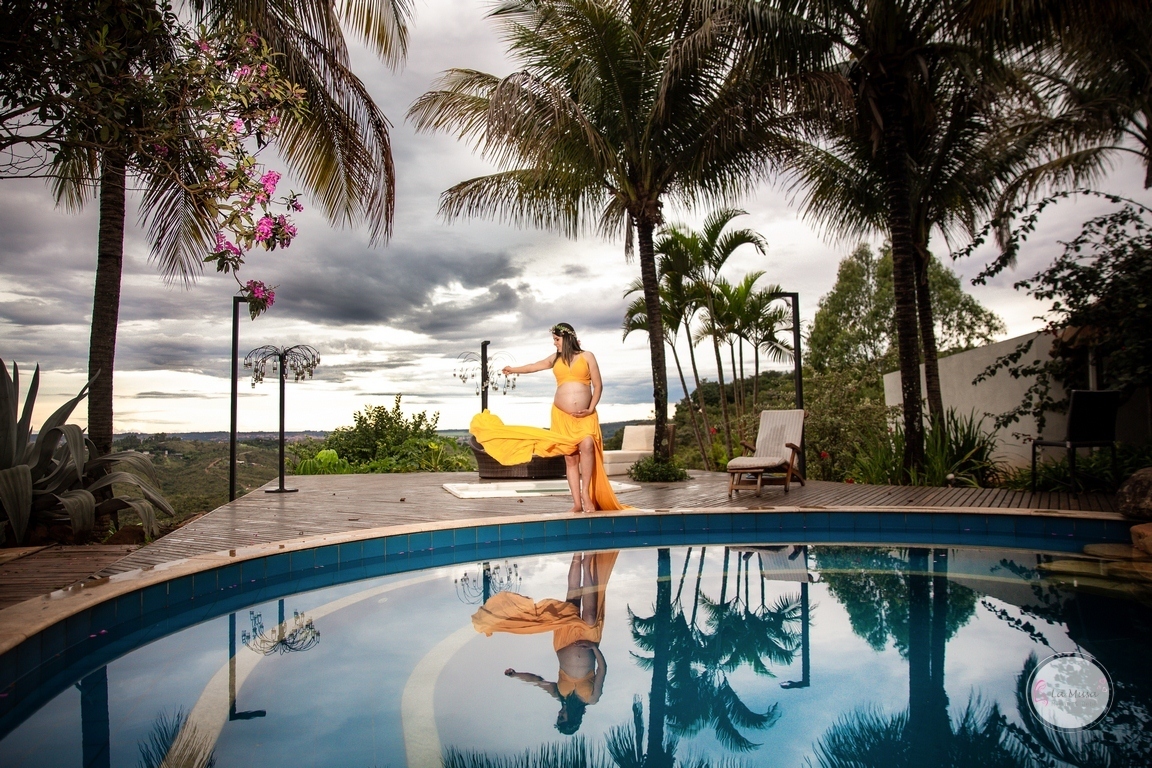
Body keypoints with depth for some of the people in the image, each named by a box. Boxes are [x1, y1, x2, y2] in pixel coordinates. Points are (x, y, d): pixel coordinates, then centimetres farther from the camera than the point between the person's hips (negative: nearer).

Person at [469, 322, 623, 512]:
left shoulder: (586, 356, 4)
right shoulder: (555, 359, 14)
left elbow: (598, 385, 2)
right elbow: (535, 366, 30)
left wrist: (591, 409, -9)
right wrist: (514, 369, 44)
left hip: (585, 416, -3)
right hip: (562, 416, 3)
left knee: (587, 445, -28)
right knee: (570, 458, -2)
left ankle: (586, 493, -19)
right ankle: (577, 503, -1)